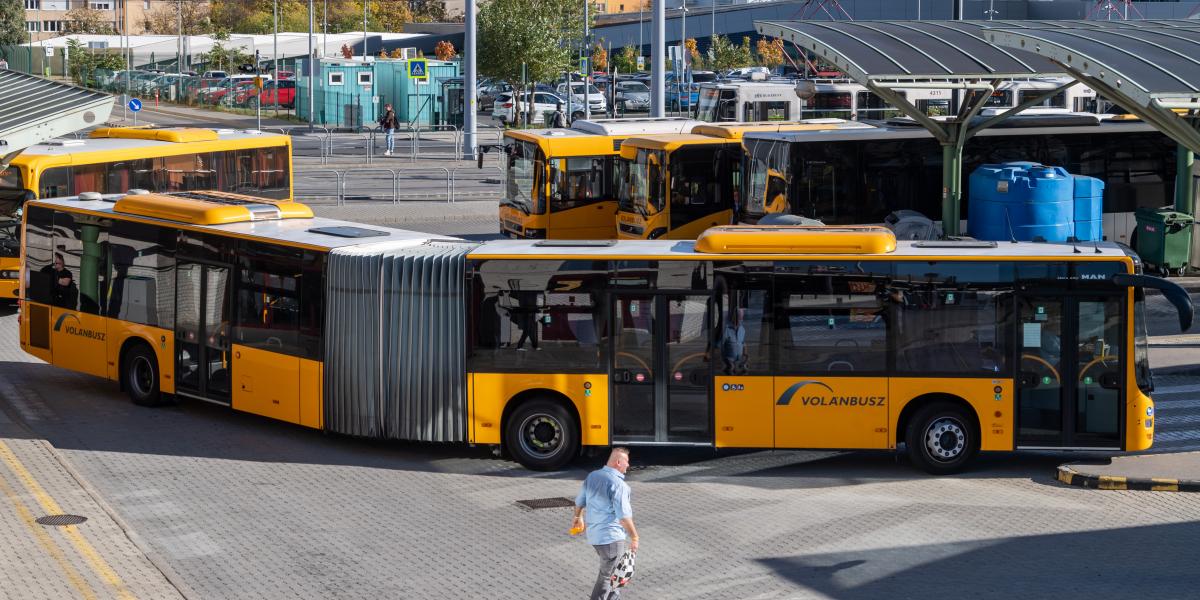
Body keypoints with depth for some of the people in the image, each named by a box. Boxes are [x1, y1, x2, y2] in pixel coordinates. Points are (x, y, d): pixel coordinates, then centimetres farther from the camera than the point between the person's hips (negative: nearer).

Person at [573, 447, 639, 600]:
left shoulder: (592, 476, 3)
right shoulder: (618, 484, -22)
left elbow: (579, 501, 17)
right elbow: (624, 516, -23)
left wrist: (578, 516, 36)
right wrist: (634, 537, -12)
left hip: (593, 534, 8)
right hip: (611, 536, -8)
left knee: (608, 569, 29)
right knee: (606, 575, 2)